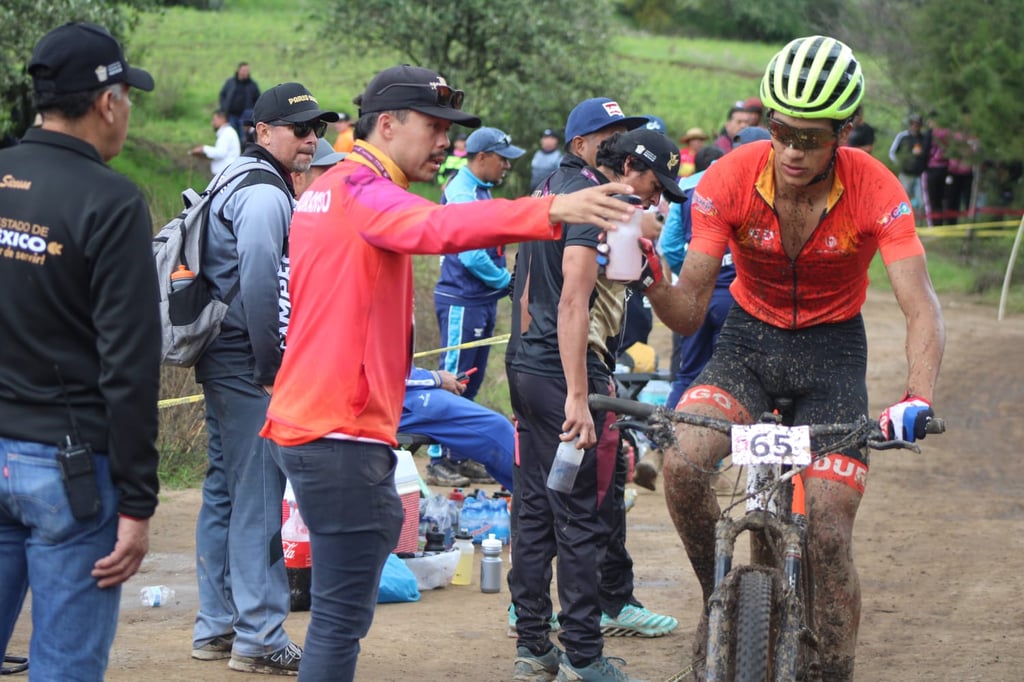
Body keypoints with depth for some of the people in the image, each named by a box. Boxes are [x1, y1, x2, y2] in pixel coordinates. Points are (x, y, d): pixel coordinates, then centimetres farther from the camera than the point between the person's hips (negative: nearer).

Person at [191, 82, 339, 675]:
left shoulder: (241, 185, 19)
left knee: (225, 493, 15)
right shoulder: (265, 194, -14)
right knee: (258, 499, -8)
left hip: (225, 363, 11)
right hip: (247, 368, -11)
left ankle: (217, 626, 22)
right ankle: (259, 638, -6)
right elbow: (258, 284, -22)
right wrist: (270, 365, -16)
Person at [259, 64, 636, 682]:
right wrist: (551, 212, -47)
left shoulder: (331, 188, 20)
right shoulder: (362, 190, -14)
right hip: (343, 431, -11)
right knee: (342, 616, -9)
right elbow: (439, 227, -34)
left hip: (311, 419, 11)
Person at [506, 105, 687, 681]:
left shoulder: (554, 190, 17)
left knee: (535, 509, 12)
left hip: (527, 369, 10)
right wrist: (578, 398, -27)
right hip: (567, 374, -10)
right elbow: (573, 302, -23)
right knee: (582, 516, -4)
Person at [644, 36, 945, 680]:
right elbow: (689, 311, -17)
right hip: (749, 341, 1)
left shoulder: (875, 190, -23)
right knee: (681, 463, -27)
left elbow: (921, 307, -29)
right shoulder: (730, 180, -20)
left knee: (829, 538, -9)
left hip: (832, 350, -1)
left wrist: (918, 397, -47)